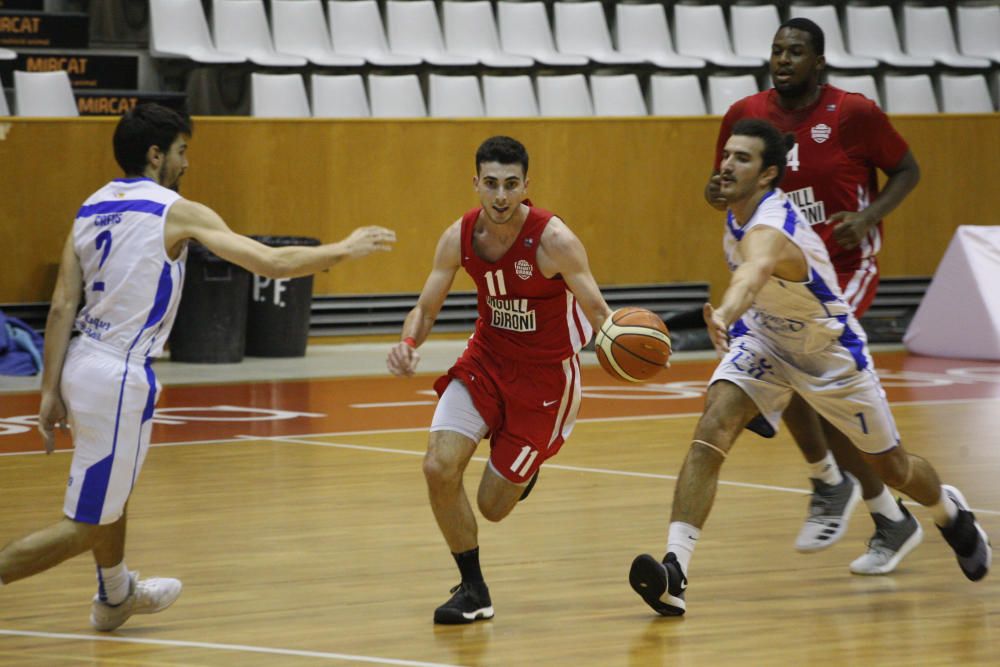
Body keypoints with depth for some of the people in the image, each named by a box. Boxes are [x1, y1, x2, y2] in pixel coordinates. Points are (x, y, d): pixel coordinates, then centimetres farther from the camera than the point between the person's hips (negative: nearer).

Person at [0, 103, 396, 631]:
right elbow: (272, 262, -11)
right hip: (120, 377, -8)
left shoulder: (91, 209, 10)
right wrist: (344, 249, 2)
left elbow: (62, 307, 5)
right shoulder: (174, 212, -8)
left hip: (80, 364, 8)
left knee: (114, 490, 31)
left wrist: (50, 391, 6)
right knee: (84, 527, -2)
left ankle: (115, 597, 51)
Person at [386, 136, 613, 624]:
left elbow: (597, 310, -22)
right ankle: (473, 592, 3)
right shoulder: (459, 237, -11)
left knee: (494, 507, 0)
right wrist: (408, 343, -26)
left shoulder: (553, 240, -23)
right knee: (439, 467, -16)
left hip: (546, 375, -4)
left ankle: (523, 468, 38)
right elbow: (426, 309, -3)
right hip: (487, 359, 4)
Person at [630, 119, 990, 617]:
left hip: (829, 352, -6)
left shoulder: (767, 232, -38)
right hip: (764, 338, 6)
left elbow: (753, 273, -64)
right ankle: (675, 572, -29)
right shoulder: (740, 209, -12)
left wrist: (724, 315, -84)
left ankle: (951, 512, 49)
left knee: (889, 464, 14)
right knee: (711, 431, -21)